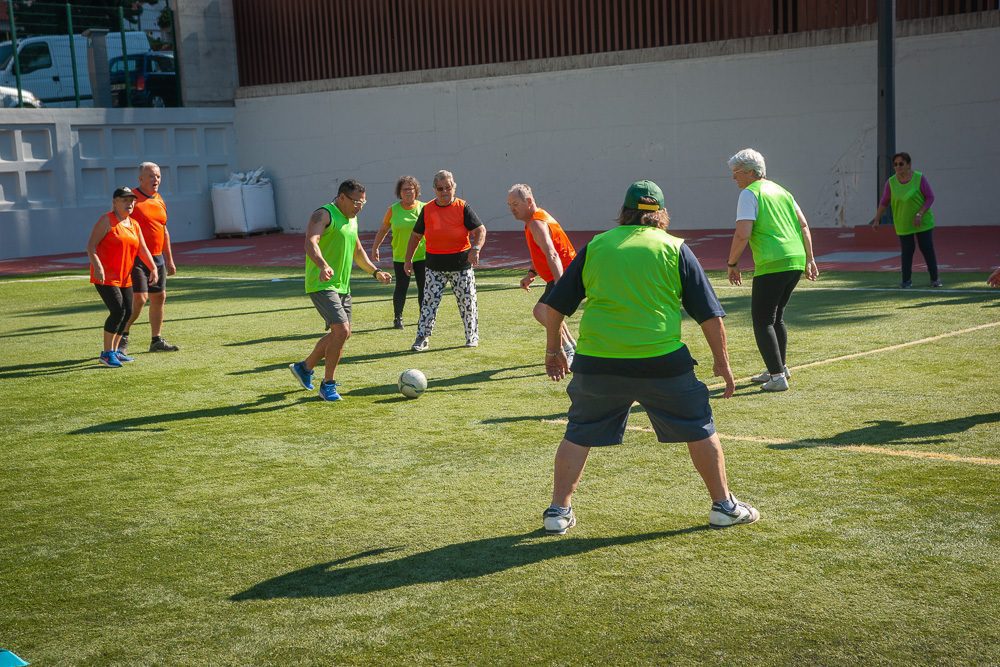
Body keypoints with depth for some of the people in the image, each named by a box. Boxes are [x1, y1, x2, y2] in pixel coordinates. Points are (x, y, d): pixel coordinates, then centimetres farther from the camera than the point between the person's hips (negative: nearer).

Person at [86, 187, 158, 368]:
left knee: (127, 312, 8)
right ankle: (107, 353, -9)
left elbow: (142, 249, 17)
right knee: (118, 310, -17)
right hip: (105, 276, -8)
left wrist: (153, 268, 5)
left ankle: (115, 350, 22)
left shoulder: (134, 225, 13)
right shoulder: (106, 221, -8)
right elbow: (91, 246, -14)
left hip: (125, 277, 8)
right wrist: (98, 267, -27)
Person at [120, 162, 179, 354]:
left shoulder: (160, 201, 14)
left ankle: (156, 340, 16)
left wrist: (169, 259, 20)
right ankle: (123, 334, 6)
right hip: (136, 258, -7)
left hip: (157, 258, 8)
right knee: (140, 298, -14)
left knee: (159, 297, 8)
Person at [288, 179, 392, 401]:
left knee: (342, 333, 14)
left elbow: (357, 251, 30)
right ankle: (328, 385, -5)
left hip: (342, 286, 10)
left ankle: (304, 367, 33)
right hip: (322, 284, -10)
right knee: (341, 330, -18)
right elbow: (311, 242, -32)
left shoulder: (351, 219, 15)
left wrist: (375, 272, 22)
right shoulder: (324, 215, -14)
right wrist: (323, 266, -48)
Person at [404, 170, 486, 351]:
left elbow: (480, 230, -9)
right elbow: (416, 236, 12)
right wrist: (408, 259, 10)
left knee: (467, 301, 6)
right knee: (429, 302, -3)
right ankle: (422, 338, 3)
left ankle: (472, 336, 22)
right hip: (435, 266, 2)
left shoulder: (463, 208, -5)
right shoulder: (427, 210, 3)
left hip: (461, 264, -1)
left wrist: (476, 249, -27)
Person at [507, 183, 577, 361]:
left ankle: (567, 349, -14)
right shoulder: (537, 217, 11)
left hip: (564, 275, -11)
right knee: (550, 312, 25)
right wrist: (531, 273, 17)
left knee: (541, 311, -23)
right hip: (560, 276, 11)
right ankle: (573, 348, 37)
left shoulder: (536, 224, -21)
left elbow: (552, 255, -35)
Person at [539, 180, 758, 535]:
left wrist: (554, 350, 23)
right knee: (700, 430, 16)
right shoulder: (675, 249, 5)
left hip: (597, 363, 2)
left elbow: (556, 305, 12)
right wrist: (721, 360, 12)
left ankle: (558, 511, 16)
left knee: (578, 435, 17)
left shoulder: (595, 246, 9)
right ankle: (724, 505, 21)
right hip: (662, 362, -1)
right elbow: (709, 312, 4)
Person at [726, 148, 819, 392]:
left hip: (772, 265, -8)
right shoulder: (780, 190, 19)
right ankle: (779, 368, 30)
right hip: (796, 261, 8)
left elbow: (742, 235, -15)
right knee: (776, 317, 21)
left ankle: (777, 376, -6)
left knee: (762, 320, -1)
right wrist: (810, 259, 18)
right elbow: (804, 225, 16)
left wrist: (732, 264, -5)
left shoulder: (749, 194, -5)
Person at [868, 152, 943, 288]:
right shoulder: (891, 182, -4)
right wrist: (876, 219, 3)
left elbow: (930, 197, -8)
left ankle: (934, 279, 13)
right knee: (907, 251, 0)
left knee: (927, 249, 0)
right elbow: (884, 202, 5)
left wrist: (920, 214, -18)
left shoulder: (919, 178, -11)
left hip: (923, 222, -1)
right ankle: (906, 280, 15)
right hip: (903, 224, 1)